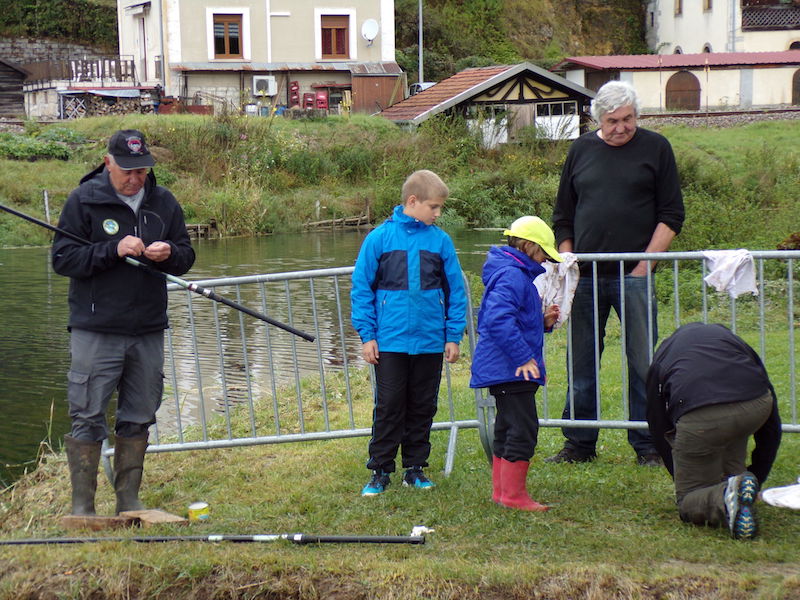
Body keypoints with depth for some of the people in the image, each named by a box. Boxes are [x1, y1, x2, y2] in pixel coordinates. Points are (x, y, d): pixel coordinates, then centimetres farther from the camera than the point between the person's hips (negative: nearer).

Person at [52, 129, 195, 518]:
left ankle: (129, 500, 22)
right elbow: (62, 259, -7)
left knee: (138, 419, 11)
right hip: (96, 331, -4)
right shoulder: (84, 200, -4)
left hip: (149, 330, 4)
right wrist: (114, 250, -19)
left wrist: (169, 253, -10)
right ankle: (82, 507, 6)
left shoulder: (163, 202, 9)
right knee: (88, 418, -3)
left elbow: (186, 257, 14)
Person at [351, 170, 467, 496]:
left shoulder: (441, 241, 2)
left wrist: (453, 335, 3)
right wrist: (367, 335, -4)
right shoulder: (380, 238, -4)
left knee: (423, 407, 11)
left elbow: (456, 291, 7)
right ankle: (380, 470, 13)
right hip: (390, 342, -3)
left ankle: (415, 467, 23)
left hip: (430, 343, 3)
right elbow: (361, 288, -1)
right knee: (389, 407, 3)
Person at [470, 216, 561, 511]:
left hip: (502, 368, 11)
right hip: (510, 369, -11)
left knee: (507, 427, 17)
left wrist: (544, 321, 11)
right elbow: (499, 319, -28)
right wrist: (523, 357, -27)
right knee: (523, 428, -9)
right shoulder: (512, 276, -16)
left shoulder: (517, 275, 18)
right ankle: (513, 494, -4)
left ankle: (500, 490, 25)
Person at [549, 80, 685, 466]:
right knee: (580, 362, 7)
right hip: (585, 276, 3)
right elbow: (562, 216, 16)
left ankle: (647, 445, 7)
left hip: (634, 276, -3)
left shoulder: (655, 148, 4)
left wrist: (645, 264, -7)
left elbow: (671, 215, 1)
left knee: (643, 362, -2)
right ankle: (579, 444, 16)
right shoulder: (581, 150, 11)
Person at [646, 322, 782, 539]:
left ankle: (725, 497, -15)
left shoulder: (663, 354, 36)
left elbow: (660, 432, 36)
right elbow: (772, 425, 35)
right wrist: (757, 477, 43)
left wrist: (681, 478, 47)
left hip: (699, 416, -2)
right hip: (757, 406, 3)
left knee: (688, 504, 16)